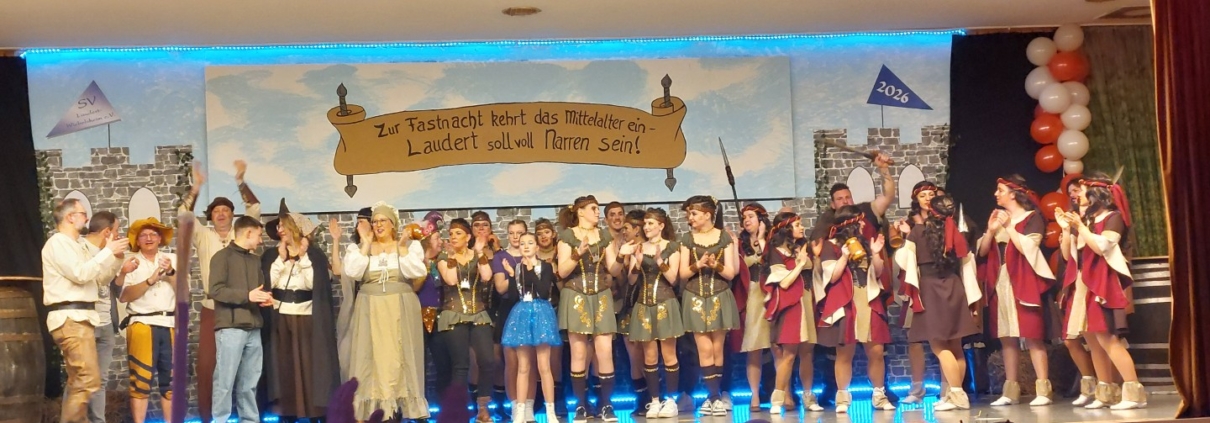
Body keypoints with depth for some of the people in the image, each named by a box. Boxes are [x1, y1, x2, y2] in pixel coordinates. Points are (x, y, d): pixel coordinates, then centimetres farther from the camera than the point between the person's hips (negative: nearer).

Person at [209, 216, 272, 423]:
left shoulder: (255, 260, 20)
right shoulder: (222, 256, -1)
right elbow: (215, 290, -11)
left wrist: (263, 297, 5)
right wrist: (247, 295, -15)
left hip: (253, 328, 6)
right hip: (230, 327, -6)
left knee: (249, 383, 7)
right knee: (225, 381, -5)